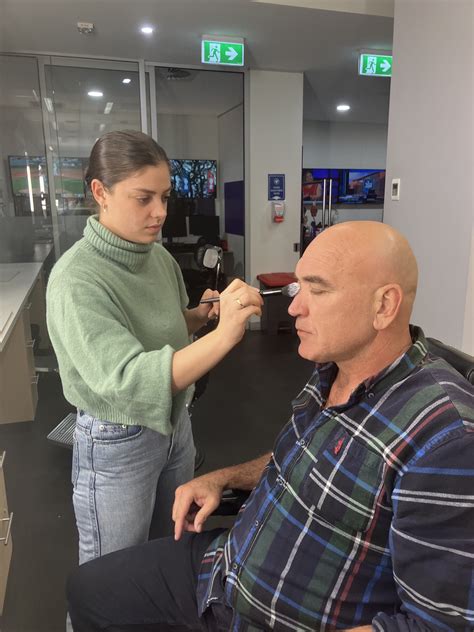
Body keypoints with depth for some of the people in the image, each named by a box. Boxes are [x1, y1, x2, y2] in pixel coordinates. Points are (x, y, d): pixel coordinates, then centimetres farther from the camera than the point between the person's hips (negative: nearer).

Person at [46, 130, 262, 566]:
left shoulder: (159, 255, -4)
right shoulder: (77, 280, -26)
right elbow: (126, 382, -36)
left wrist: (201, 314, -9)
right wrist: (223, 335, -47)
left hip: (175, 422, 7)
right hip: (116, 443, -6)